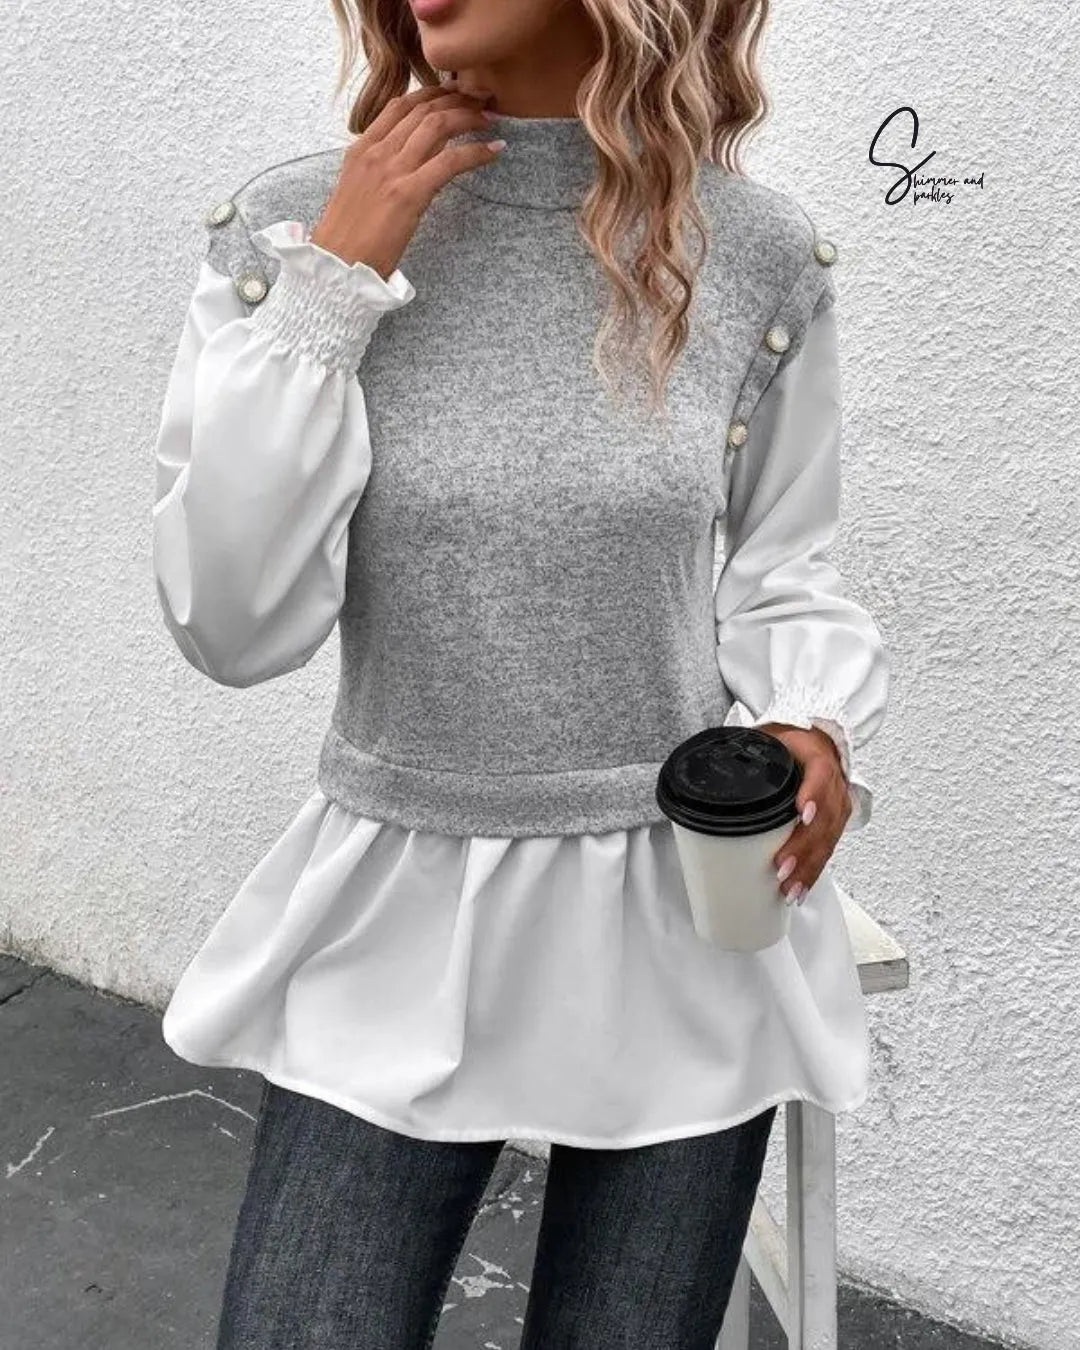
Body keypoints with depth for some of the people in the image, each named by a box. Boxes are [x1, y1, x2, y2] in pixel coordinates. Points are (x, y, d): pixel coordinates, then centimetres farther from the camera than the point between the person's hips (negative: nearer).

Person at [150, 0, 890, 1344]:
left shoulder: (759, 253, -5)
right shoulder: (286, 228, -8)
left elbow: (781, 573, 7)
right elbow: (232, 628, -12)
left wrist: (815, 724, -14)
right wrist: (331, 287, -17)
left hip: (686, 918, 1)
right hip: (399, 921, 0)